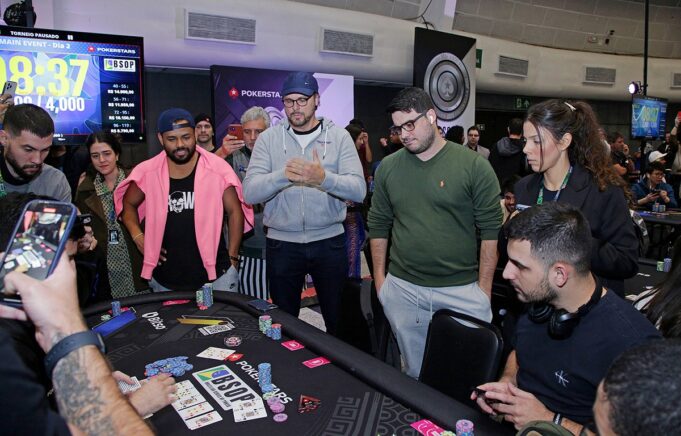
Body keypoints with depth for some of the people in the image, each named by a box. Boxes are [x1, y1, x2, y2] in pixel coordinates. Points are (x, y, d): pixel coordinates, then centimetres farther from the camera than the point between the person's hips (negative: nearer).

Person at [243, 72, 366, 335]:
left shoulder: (339, 137, -2)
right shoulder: (268, 139, 0)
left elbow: (358, 190, -13)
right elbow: (250, 193, -11)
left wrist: (323, 178, -32)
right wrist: (283, 175, -29)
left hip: (329, 241, 0)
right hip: (282, 244, 1)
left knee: (340, 321, 12)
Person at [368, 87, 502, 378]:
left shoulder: (474, 166, -5)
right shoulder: (388, 168, 5)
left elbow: (491, 230, -5)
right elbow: (378, 225, 10)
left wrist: (484, 288, -6)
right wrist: (379, 277, 7)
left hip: (463, 290, -2)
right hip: (402, 289, 3)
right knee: (414, 373, 14)